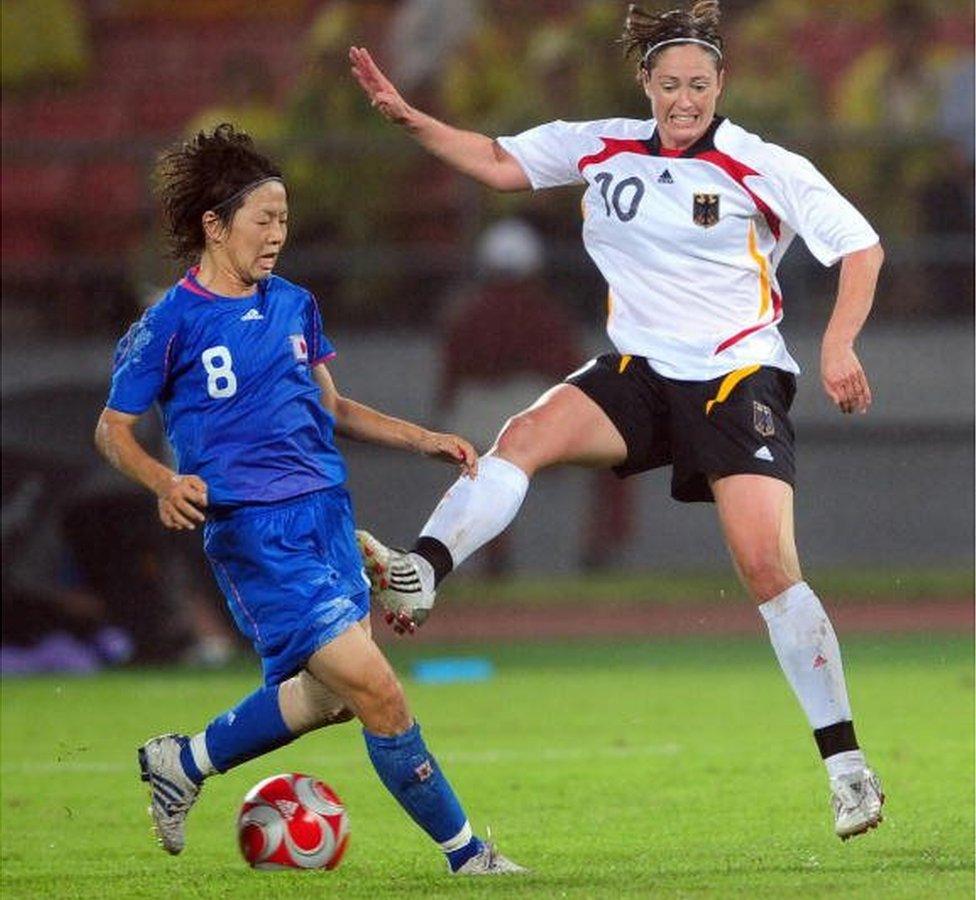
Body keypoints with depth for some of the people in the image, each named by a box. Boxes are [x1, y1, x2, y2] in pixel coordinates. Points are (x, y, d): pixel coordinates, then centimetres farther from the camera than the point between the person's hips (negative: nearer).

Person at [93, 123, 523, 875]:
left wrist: (425, 440, 15)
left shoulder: (293, 305, 11)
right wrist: (165, 482, -21)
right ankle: (464, 853, -2)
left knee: (327, 694, 14)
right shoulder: (172, 324, -7)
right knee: (375, 690, -13)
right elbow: (112, 428, -1)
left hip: (326, 510, 8)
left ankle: (182, 763, 35)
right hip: (252, 528, -8)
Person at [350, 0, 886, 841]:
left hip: (739, 378, -4)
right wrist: (408, 118, -1)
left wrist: (838, 345, -18)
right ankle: (418, 575, -38)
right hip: (640, 371, 4)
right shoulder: (606, 148, 4)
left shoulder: (767, 170, -9)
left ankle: (846, 764, -6)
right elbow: (501, 163, 11)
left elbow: (862, 247, -5)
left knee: (768, 565, -15)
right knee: (527, 433, -24)